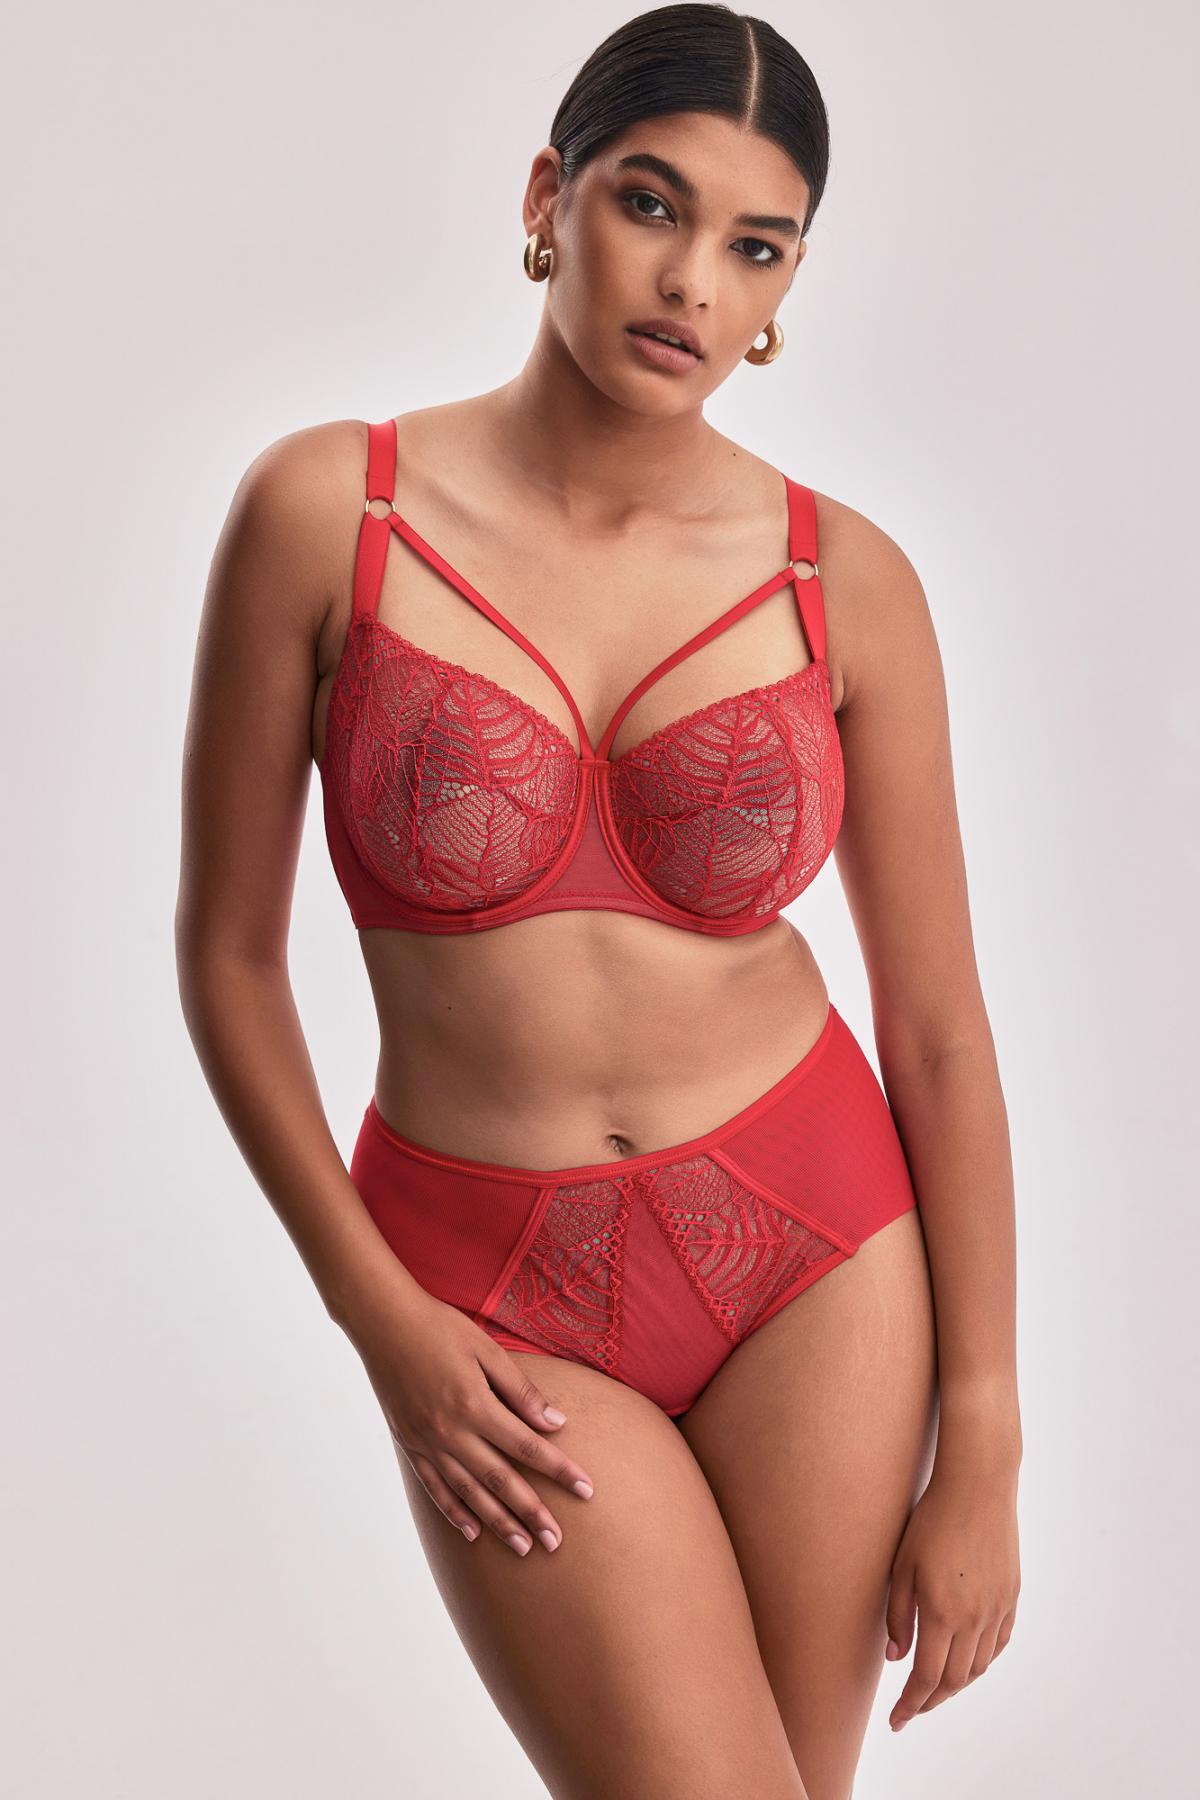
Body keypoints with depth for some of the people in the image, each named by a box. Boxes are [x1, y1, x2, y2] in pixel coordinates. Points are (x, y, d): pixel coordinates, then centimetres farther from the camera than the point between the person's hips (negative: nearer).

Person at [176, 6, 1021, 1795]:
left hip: (815, 1246, 2)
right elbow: (228, 951, -1)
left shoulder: (845, 582, -4)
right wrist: (378, 1314, -5)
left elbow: (938, 1026, -1)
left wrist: (980, 1449, 0)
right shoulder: (325, 510, -8)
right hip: (497, 1303, -2)